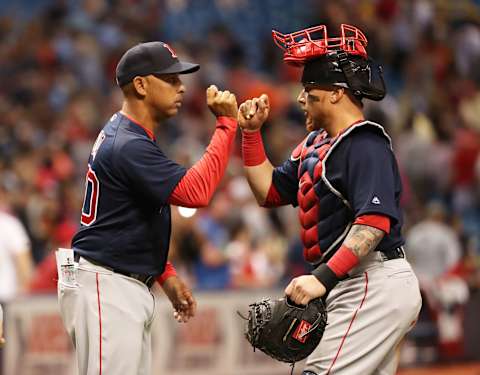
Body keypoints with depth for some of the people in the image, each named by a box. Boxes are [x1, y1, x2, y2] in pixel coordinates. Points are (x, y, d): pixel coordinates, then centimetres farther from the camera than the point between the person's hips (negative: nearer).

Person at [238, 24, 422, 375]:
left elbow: (374, 222, -25)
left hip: (375, 284, -11)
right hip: (351, 286, 11)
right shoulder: (316, 143, 17)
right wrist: (251, 132, 13)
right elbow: (270, 192, 23)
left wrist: (324, 278, -32)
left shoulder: (365, 144, -14)